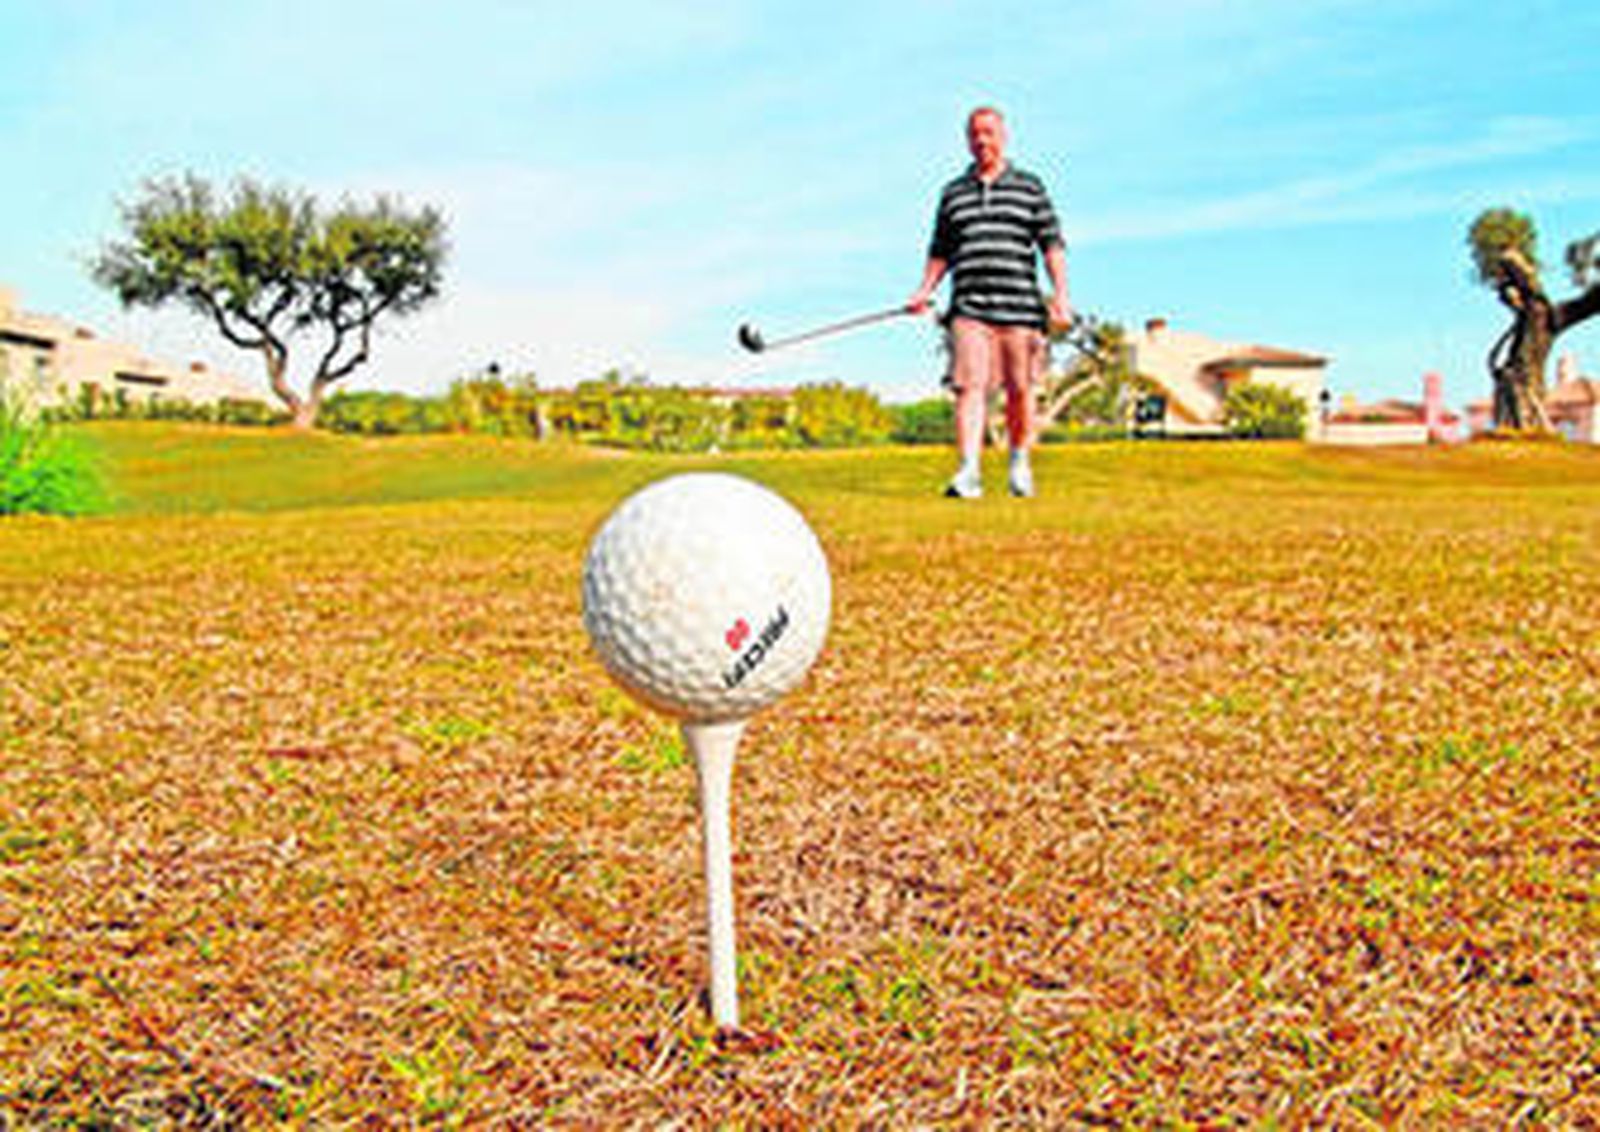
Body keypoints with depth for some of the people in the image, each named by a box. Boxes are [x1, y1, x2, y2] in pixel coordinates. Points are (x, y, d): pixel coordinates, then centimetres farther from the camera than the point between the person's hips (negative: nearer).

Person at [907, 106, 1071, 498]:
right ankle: (968, 472, -17)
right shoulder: (953, 193, 17)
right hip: (969, 307, 1)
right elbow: (940, 251, 21)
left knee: (1020, 390, 3)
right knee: (969, 386, -12)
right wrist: (924, 291, 7)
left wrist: (1061, 293, -4)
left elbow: (1052, 243, 7)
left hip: (1019, 305, -1)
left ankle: (1019, 464, 23)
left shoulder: (1030, 187, 11)